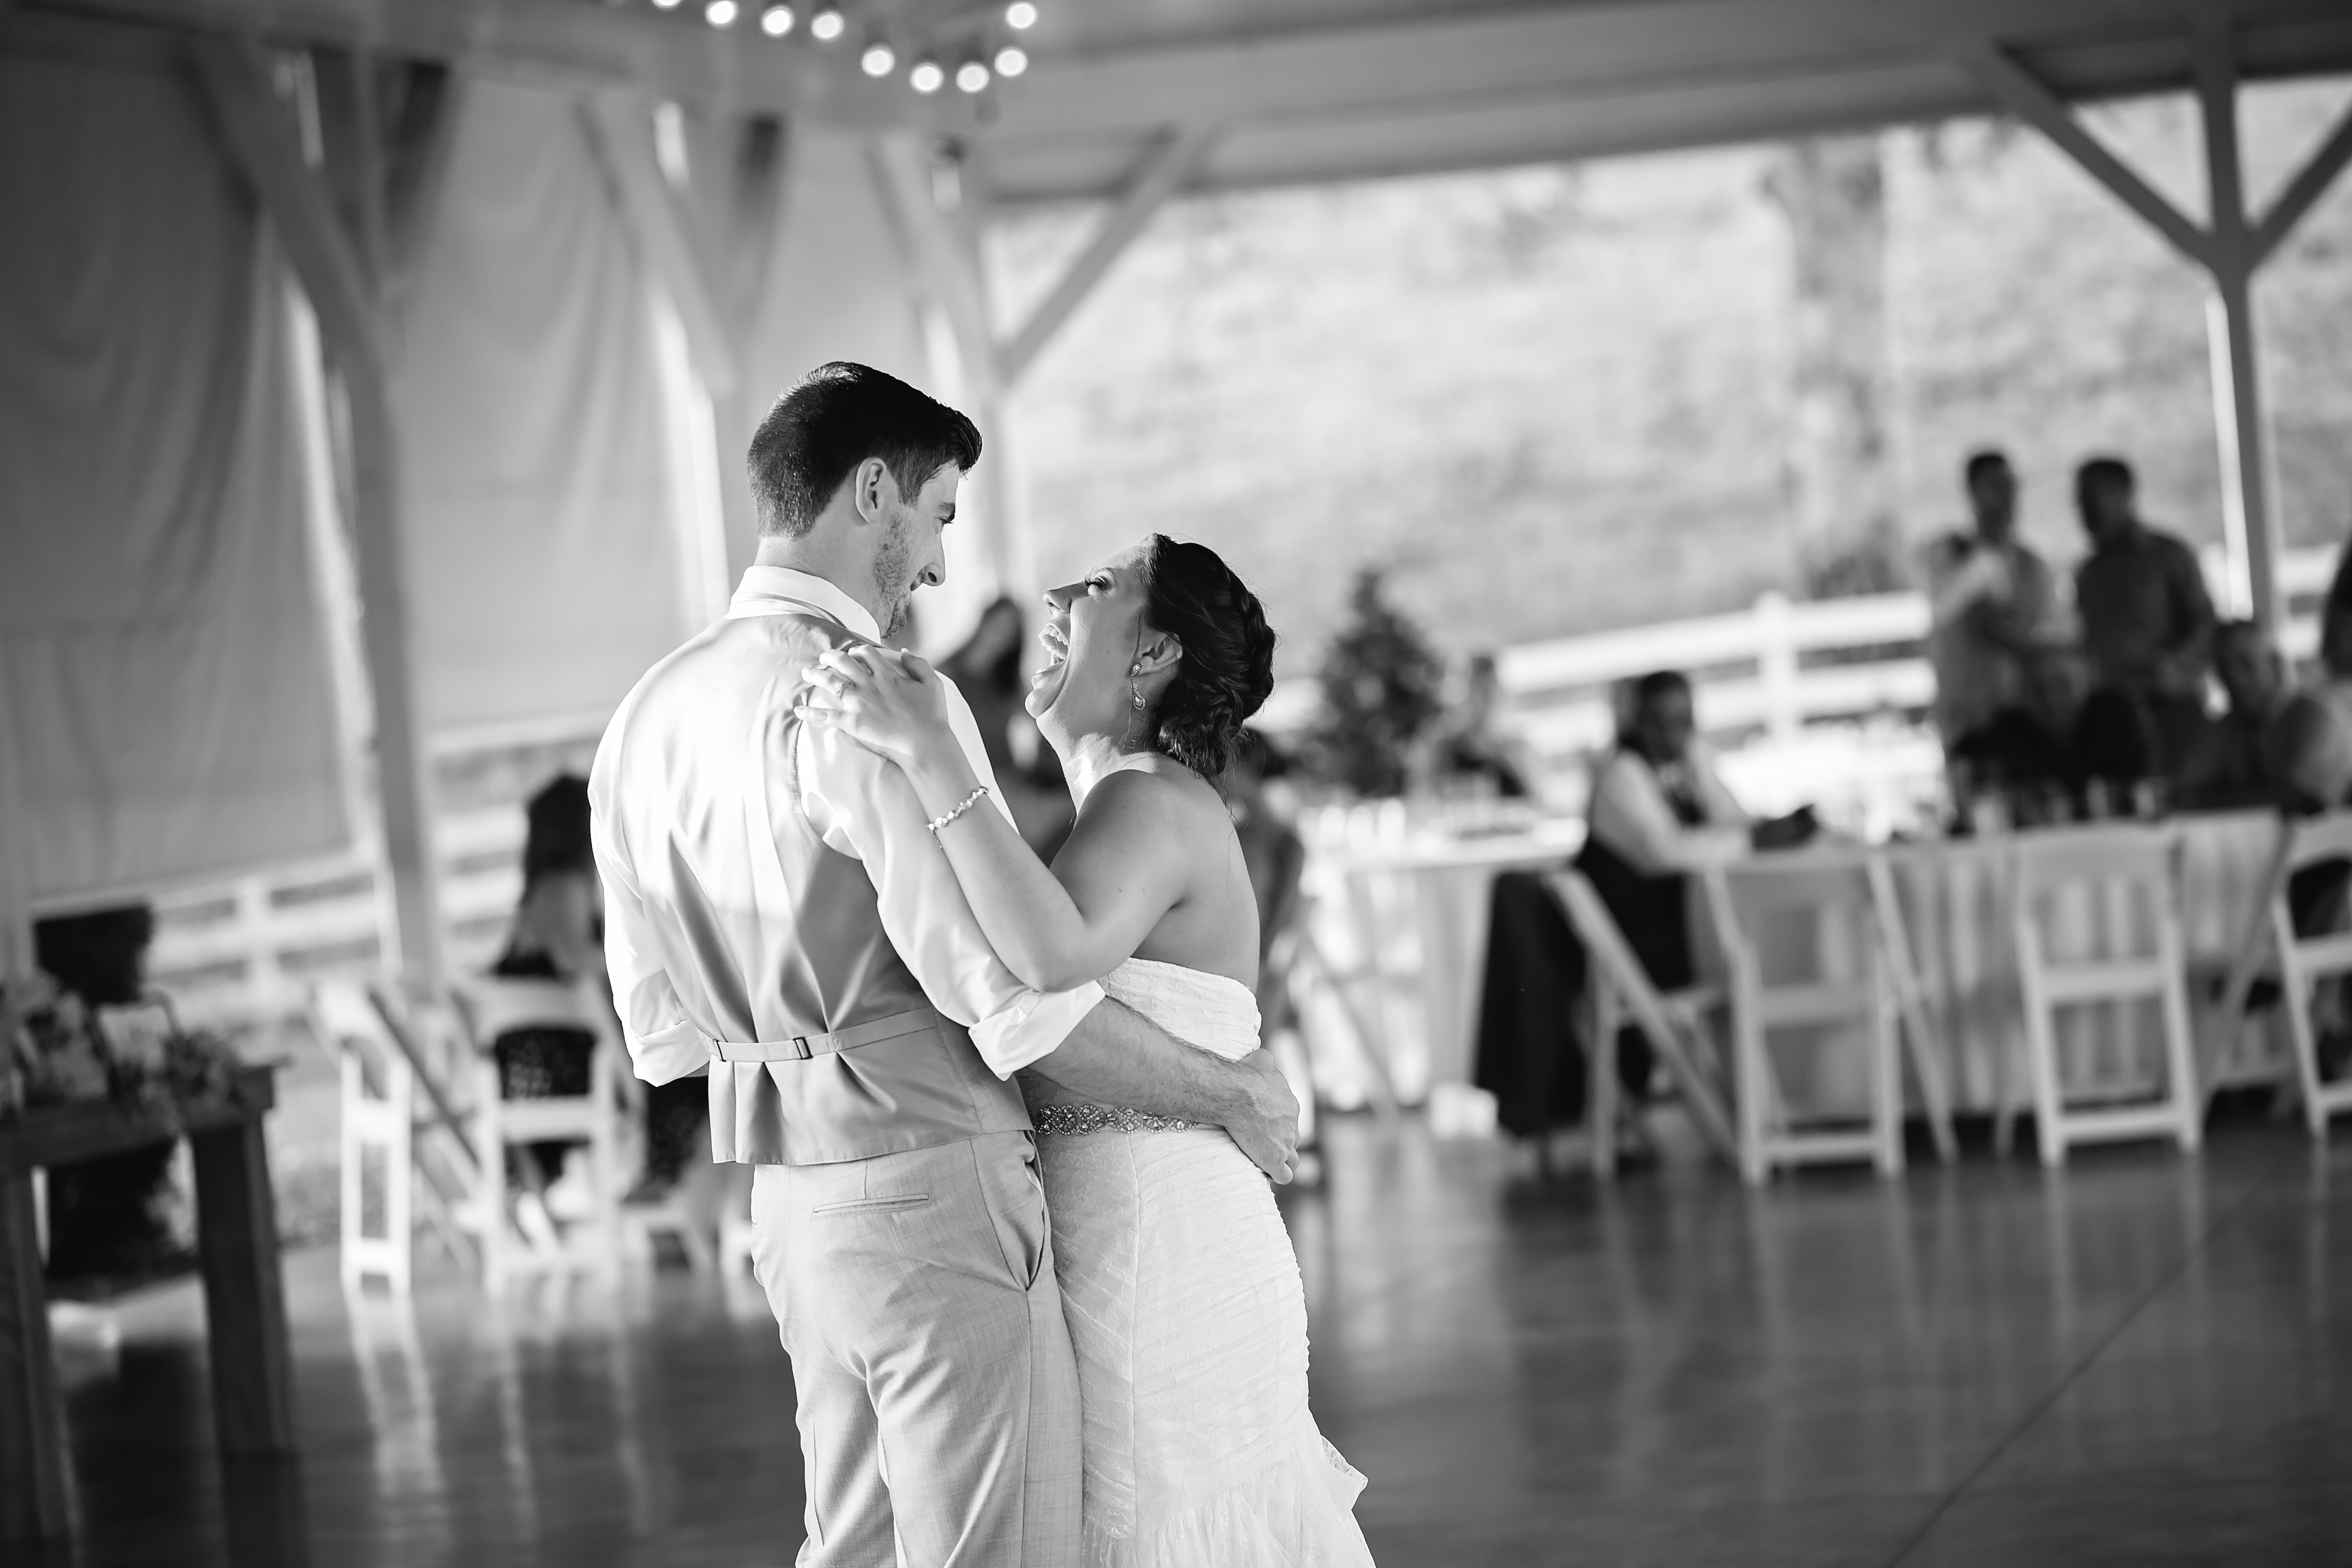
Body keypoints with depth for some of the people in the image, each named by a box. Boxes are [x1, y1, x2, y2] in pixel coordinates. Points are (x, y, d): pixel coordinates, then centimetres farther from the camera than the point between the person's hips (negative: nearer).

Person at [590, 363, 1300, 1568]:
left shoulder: (648, 716, 9)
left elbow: (663, 1033, 15)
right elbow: (1021, 1001, -20)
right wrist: (1232, 1093, -7)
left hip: (791, 1201, 9)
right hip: (936, 1193, -8)